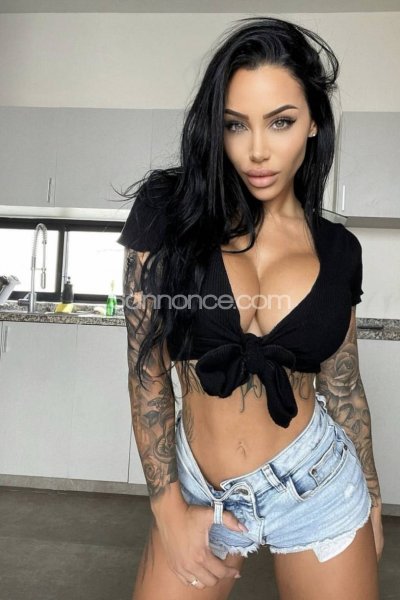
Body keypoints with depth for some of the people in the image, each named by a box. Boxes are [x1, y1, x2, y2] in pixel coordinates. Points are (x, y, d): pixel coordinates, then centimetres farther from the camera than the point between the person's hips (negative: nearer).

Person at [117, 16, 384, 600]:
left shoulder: (338, 251, -3)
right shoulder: (170, 213, -11)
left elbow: (343, 386, 6)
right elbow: (146, 370, -9)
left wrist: (371, 499, 15)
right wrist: (169, 508, -7)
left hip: (318, 484, 2)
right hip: (199, 491, -1)